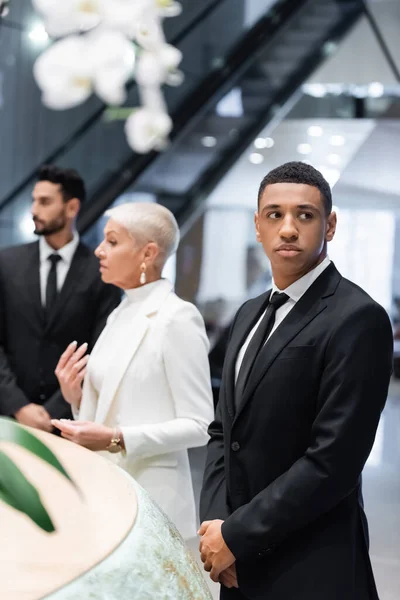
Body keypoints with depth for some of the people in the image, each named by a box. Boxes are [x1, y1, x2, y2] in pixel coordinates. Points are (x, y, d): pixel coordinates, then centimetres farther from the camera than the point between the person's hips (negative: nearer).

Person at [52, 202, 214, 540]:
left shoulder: (177, 318, -13)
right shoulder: (121, 315, 11)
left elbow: (199, 426, -15)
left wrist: (117, 439, -23)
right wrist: (76, 397, 0)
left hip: (149, 495, -7)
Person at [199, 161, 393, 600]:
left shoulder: (357, 319, -15)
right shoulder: (251, 314, 11)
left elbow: (333, 462, -21)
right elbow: (224, 430, 11)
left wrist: (236, 535, -16)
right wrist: (213, 523, -4)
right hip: (241, 563, 7)